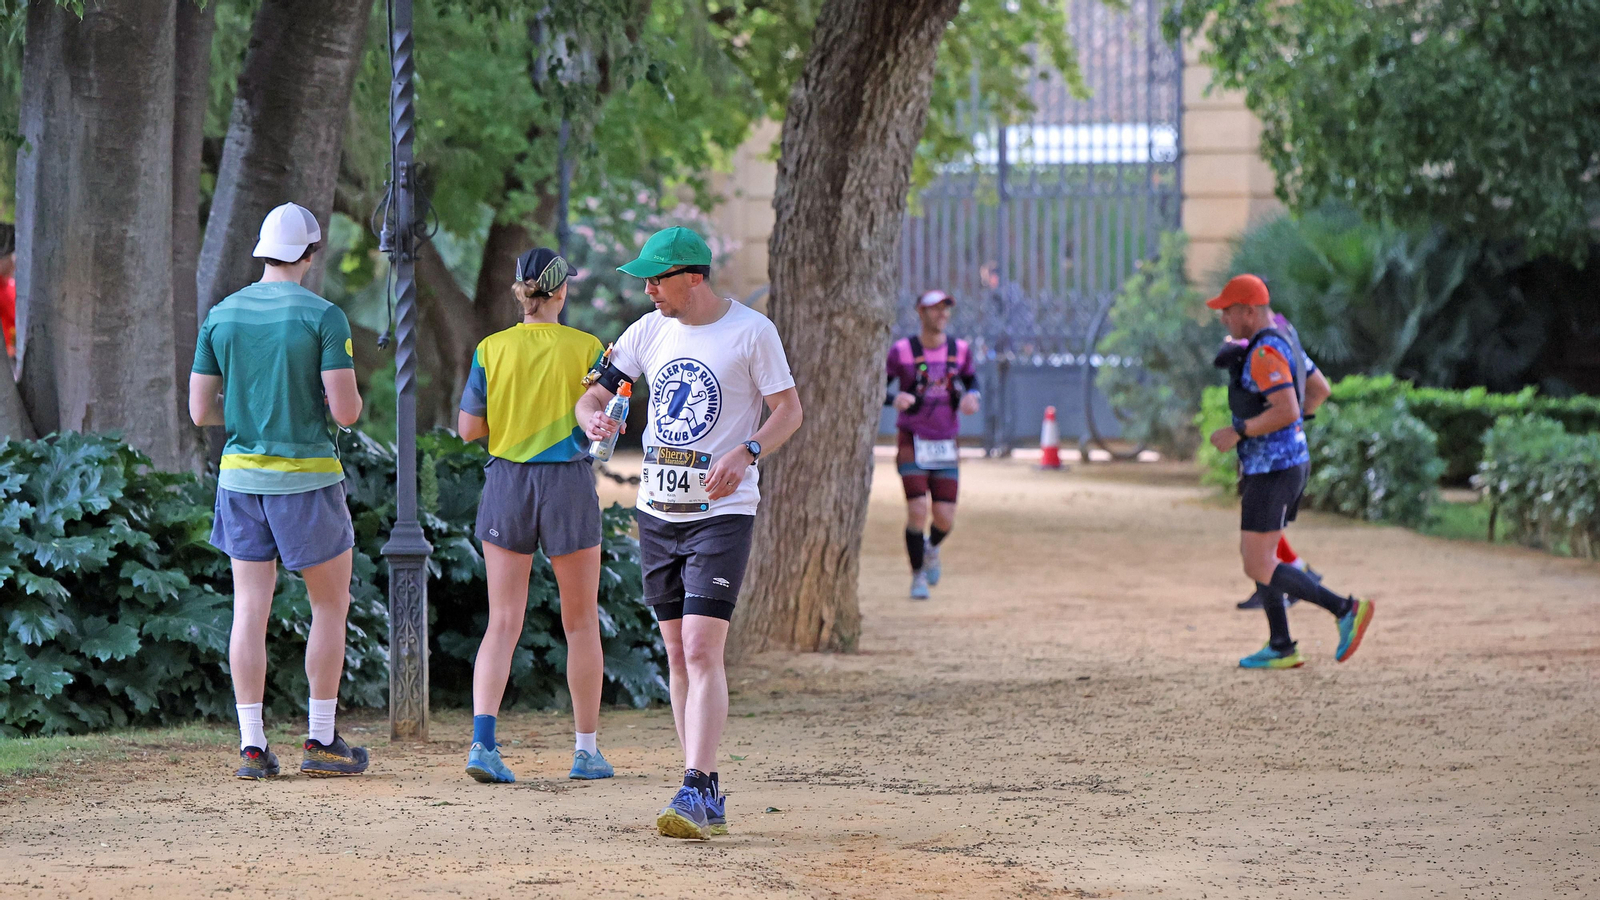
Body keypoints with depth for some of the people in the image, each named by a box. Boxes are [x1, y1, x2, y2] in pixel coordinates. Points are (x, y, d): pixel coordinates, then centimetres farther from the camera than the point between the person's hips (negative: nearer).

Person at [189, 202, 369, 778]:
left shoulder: (222, 316, 3)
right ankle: (321, 742, 8)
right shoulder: (324, 317, -11)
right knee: (331, 605, 9)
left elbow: (201, 411, 4)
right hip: (307, 479, -4)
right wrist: (347, 394, 10)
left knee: (250, 609, 5)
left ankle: (252, 746, 2)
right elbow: (346, 412, -14)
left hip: (241, 473, 4)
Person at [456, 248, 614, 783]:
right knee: (581, 623, 12)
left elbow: (469, 428, -1)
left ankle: (482, 741, -15)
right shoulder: (586, 349, -5)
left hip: (507, 482, 1)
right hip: (568, 482, -1)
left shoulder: (492, 350, -2)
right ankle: (586, 749, 16)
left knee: (503, 623, 2)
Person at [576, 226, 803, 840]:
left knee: (701, 650, -16)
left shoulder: (751, 331, -7)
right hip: (658, 513, 6)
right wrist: (594, 418, -14)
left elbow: (789, 410, -7)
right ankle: (708, 799, 15)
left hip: (722, 513, -6)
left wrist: (745, 454, -25)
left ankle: (694, 793, -20)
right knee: (678, 655, 8)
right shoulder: (649, 331, 8)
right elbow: (595, 394, 10)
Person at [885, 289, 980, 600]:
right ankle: (918, 576, 7)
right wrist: (894, 399, -26)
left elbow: (970, 379, 20)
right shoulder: (901, 351, -8)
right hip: (912, 443, -3)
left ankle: (931, 548, 35)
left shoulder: (960, 350, 3)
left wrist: (972, 397, -3)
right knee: (917, 511, -14)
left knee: (945, 520, -2)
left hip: (946, 446, 3)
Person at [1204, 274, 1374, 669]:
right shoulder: (1281, 344, 11)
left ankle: (1345, 609, -11)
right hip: (1289, 462, 10)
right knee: (1254, 555, 17)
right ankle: (1281, 648, 18)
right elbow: (1320, 389, 23)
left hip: (1272, 470, -10)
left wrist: (1237, 432, -21)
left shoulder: (1265, 353, -21)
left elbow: (1288, 410, -29)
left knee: (1258, 569, -8)